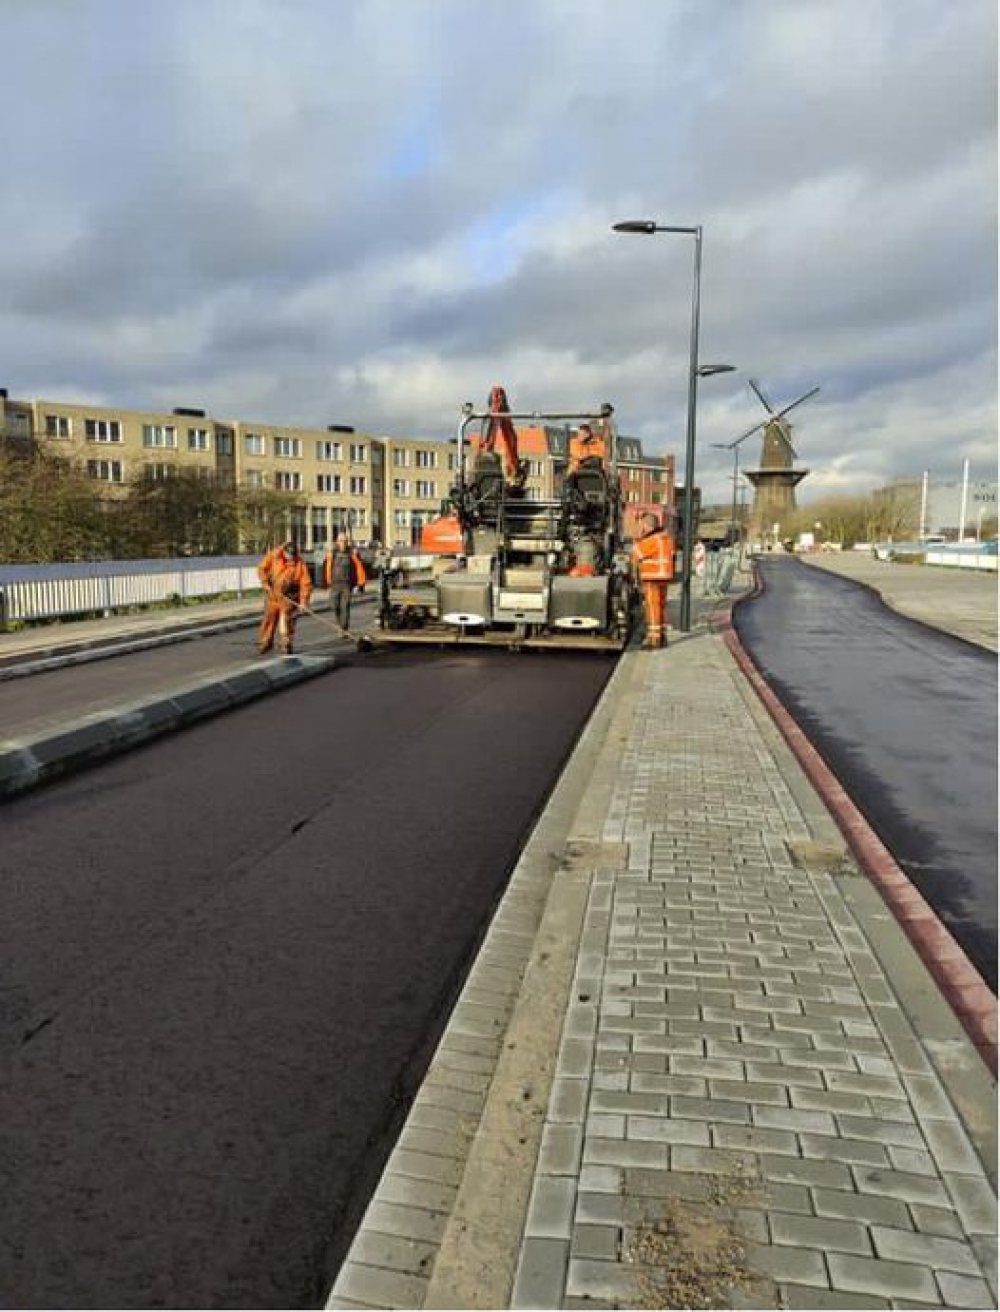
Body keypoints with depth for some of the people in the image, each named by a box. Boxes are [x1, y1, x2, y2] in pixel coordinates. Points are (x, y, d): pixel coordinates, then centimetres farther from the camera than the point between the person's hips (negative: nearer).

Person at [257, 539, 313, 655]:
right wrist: (266, 583, -13)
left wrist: (304, 600, -24)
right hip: (272, 595, 2)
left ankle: (286, 646, 6)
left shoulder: (300, 564, -14)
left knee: (286, 622, -6)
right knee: (269, 618, 10)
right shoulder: (273, 556, -8)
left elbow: (306, 583, -15)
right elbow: (262, 569, 0)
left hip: (289, 597, -2)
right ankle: (265, 642, 28)